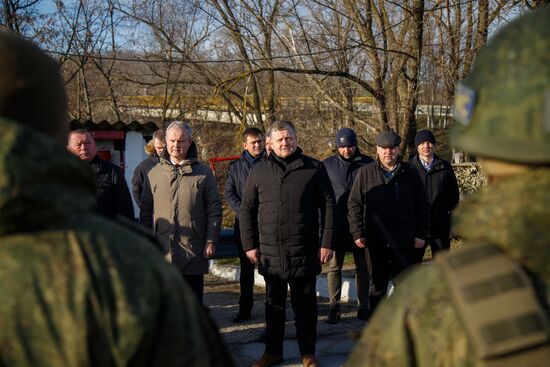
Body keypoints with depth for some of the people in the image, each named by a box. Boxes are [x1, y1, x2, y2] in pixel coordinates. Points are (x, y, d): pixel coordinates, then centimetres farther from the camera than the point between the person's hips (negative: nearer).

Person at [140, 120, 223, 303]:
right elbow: (145, 211, 11)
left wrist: (211, 241, -5)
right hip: (162, 251, 2)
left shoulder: (204, 173, 4)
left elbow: (214, 209, 3)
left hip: (193, 253, -1)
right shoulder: (154, 173, 9)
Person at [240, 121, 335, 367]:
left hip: (304, 252, -2)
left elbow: (328, 206, 1)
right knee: (274, 305, 13)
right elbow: (247, 209, 11)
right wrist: (249, 244, 4)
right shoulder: (259, 171, 7)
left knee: (305, 304, 8)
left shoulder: (314, 168, 1)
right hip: (270, 252, 2)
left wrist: (327, 243, -4)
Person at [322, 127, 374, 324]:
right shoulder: (327, 165, 4)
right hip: (336, 225, 0)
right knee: (334, 267, 2)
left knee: (363, 267, 7)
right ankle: (334, 308, 8)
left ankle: (364, 307, 16)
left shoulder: (368, 164, 2)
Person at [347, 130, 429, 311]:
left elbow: (422, 207, 7)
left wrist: (421, 235, 1)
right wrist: (357, 233, -2)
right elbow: (354, 204, 5)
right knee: (377, 285, 9)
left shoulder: (410, 173, 5)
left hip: (404, 242, 0)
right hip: (375, 242, 0)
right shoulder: (365, 173, 4)